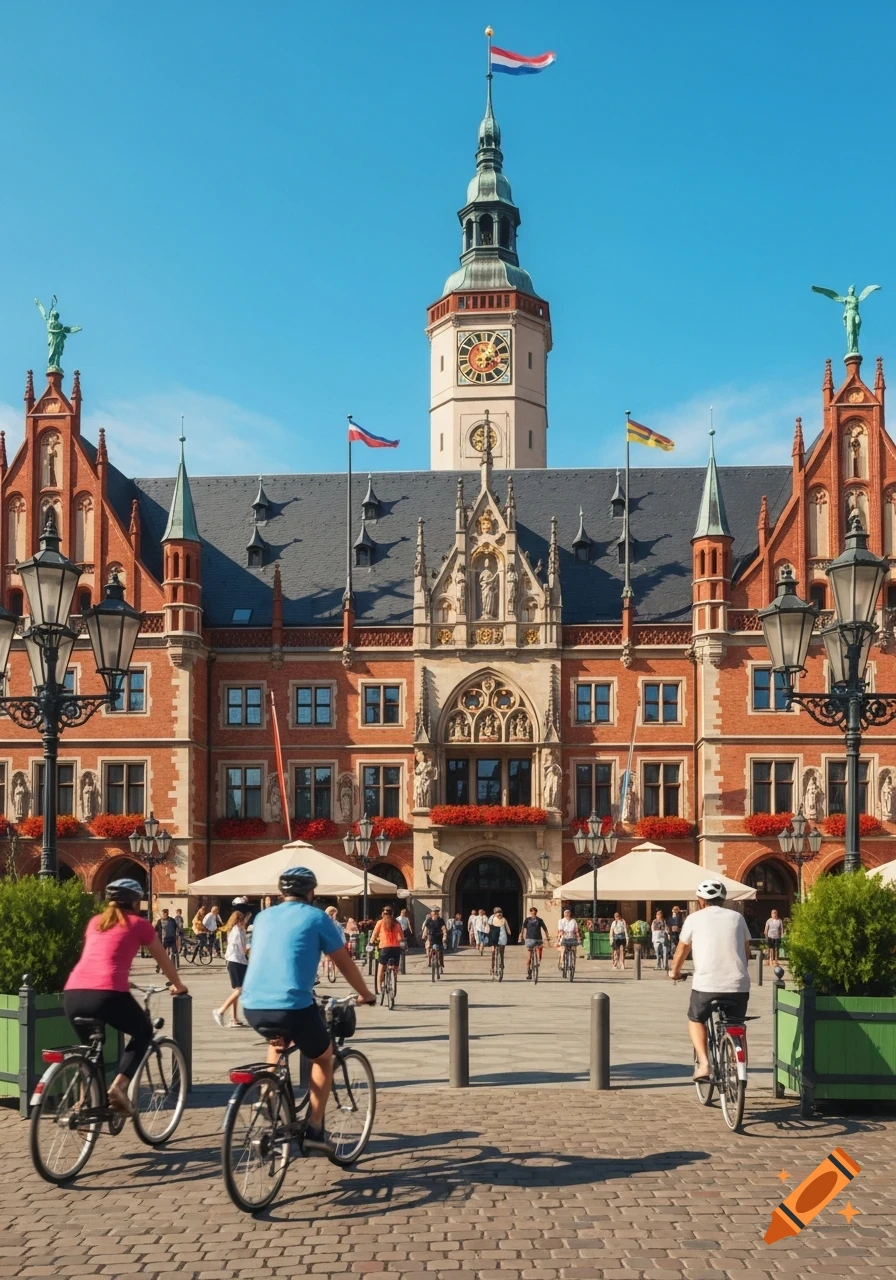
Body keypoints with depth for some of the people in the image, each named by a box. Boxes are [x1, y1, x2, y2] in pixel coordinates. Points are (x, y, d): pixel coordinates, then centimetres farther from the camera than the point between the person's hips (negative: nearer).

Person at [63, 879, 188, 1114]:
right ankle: (119, 1086, 3)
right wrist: (177, 985, 44)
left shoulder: (95, 922, 27)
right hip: (107, 993, -5)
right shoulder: (138, 924, 15)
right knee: (143, 1032, 21)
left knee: (89, 1046, 31)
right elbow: (163, 959, 26)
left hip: (72, 994, 5)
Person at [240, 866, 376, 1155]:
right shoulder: (316, 918, 5)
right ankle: (314, 1129, 11)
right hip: (293, 1006, -5)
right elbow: (344, 963, 12)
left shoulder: (263, 917, 19)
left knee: (277, 1041, 37)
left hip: (253, 1007, 5)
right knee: (324, 1057, 21)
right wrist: (365, 994, 28)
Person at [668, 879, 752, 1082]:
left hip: (706, 984, -2)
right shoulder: (737, 917, 13)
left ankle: (703, 1064, 5)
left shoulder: (695, 918, 7)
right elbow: (746, 953, 19)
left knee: (696, 1019, 23)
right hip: (738, 985, 2)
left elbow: (681, 951, 17)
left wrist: (674, 971, 35)